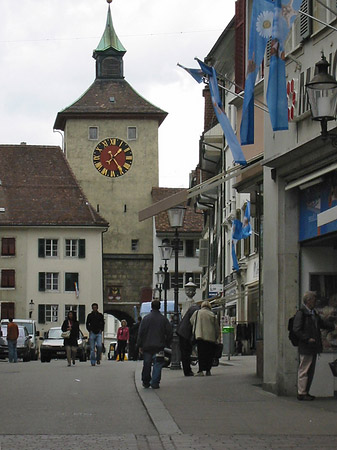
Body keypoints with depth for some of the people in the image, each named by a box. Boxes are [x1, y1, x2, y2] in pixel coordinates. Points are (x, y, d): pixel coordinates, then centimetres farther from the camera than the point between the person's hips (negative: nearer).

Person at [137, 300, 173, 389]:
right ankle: (155, 383, -7)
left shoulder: (146, 318, -2)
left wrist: (140, 345, 4)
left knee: (146, 365, 11)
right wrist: (166, 344, 15)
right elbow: (169, 333, 4)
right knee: (157, 365, 0)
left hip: (147, 346, 1)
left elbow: (141, 333, -2)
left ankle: (146, 382, 19)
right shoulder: (163, 319, 0)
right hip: (159, 346, -1)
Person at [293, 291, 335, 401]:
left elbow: (322, 323, 27)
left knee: (310, 371, 12)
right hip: (305, 347, -9)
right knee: (304, 370, -5)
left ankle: (305, 392, 19)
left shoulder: (313, 313, 18)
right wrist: (307, 339, -20)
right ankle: (301, 393, -1)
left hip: (313, 347, 9)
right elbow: (296, 330, -17)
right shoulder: (301, 313, -12)